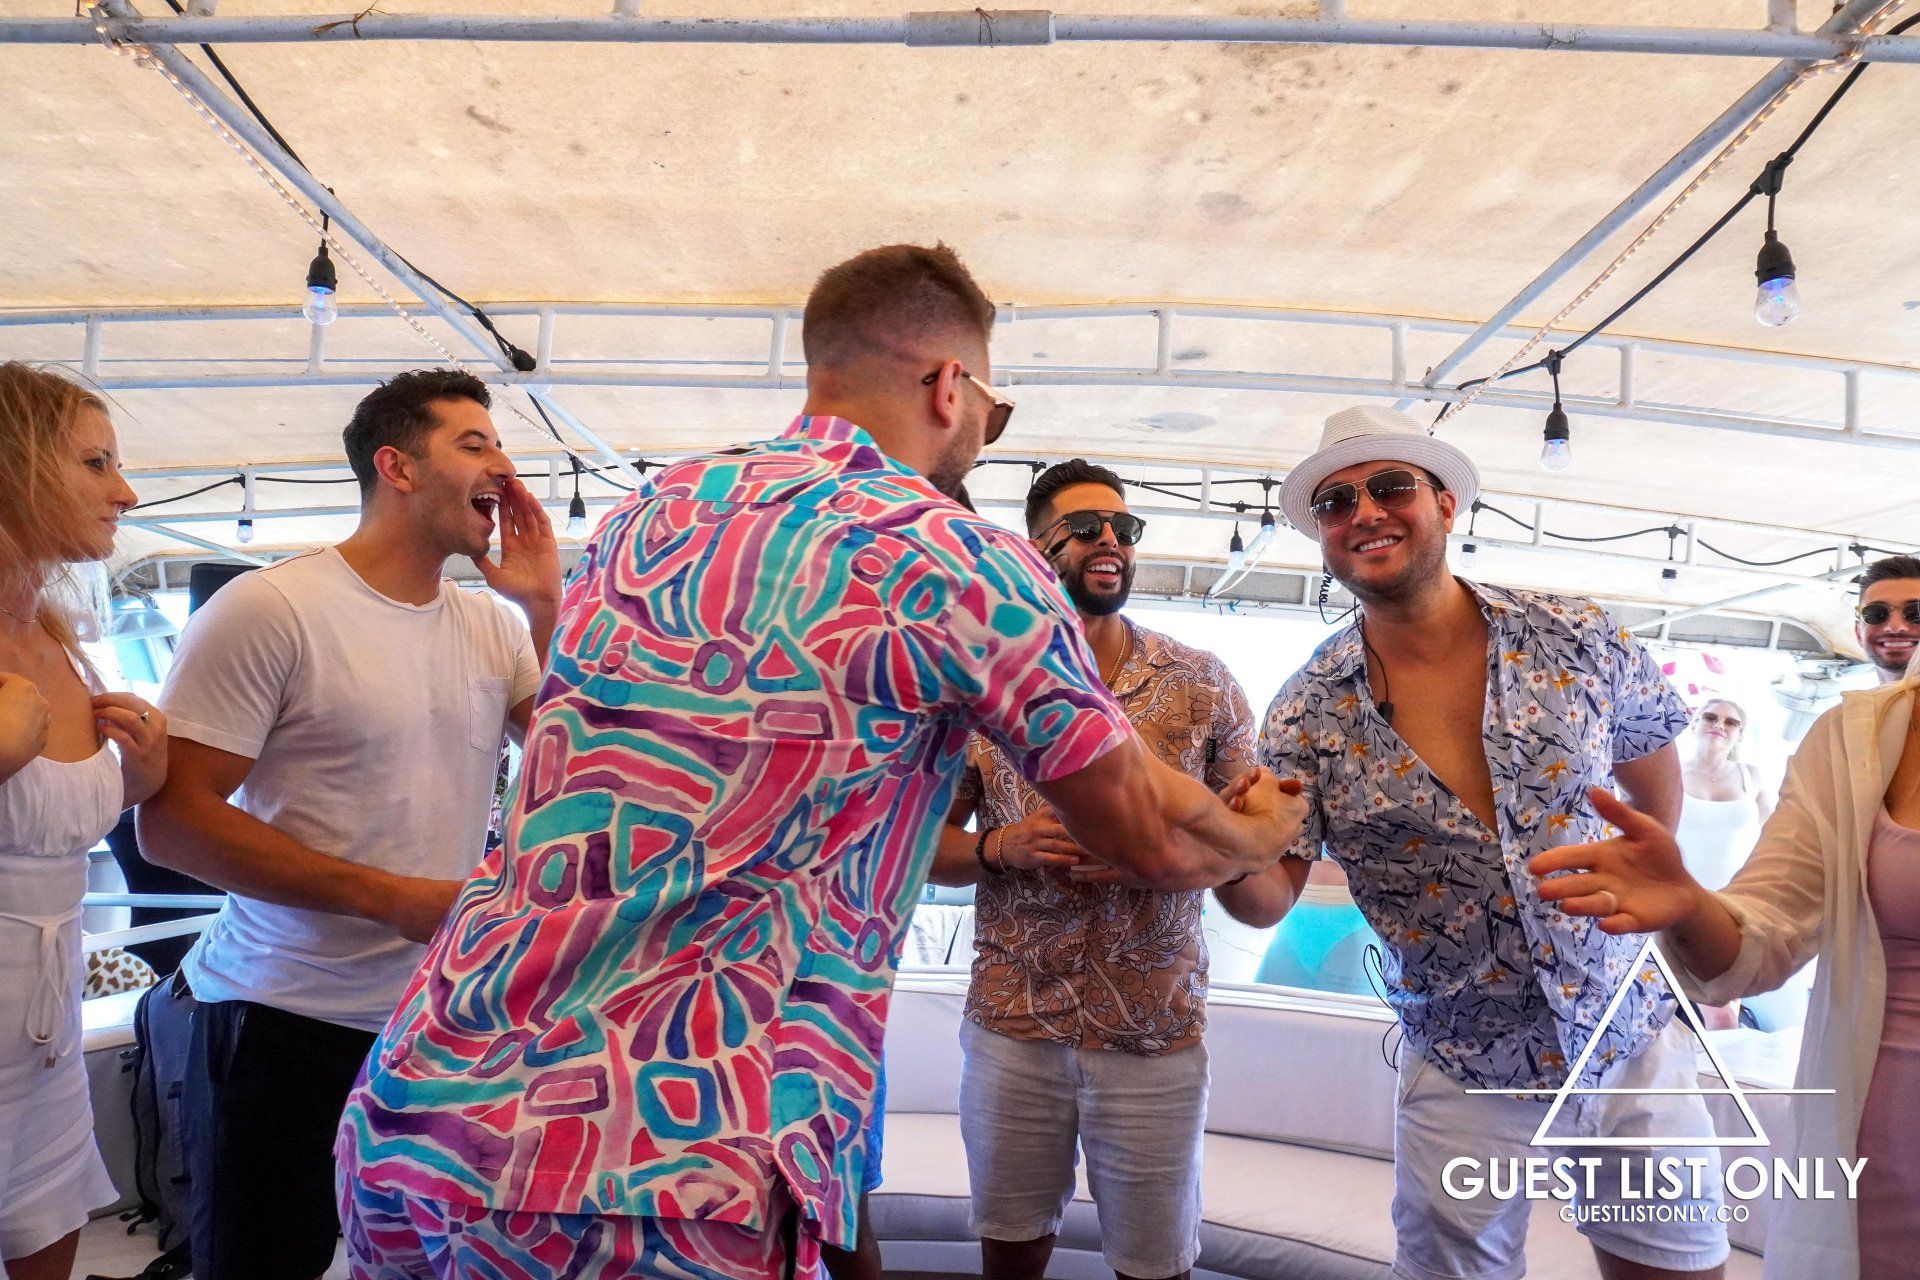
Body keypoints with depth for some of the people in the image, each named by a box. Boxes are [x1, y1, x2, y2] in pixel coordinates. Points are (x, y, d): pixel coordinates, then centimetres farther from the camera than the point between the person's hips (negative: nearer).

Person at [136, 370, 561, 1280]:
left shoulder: (492, 626, 5)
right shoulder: (269, 609, -12)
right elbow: (171, 821, -15)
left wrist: (546, 608, -7)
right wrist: (389, 896, -21)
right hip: (285, 1025, -5)